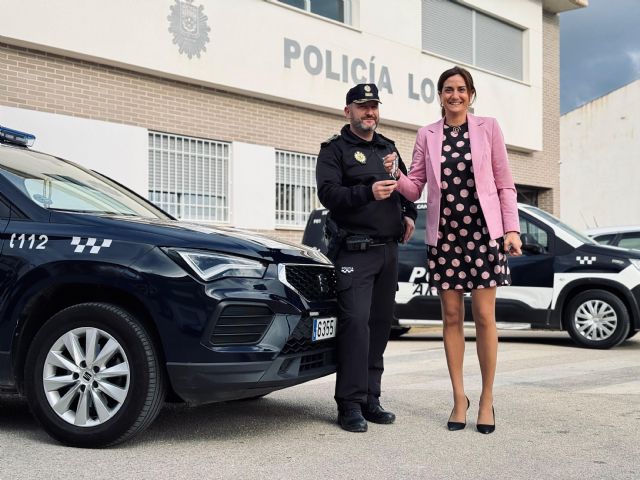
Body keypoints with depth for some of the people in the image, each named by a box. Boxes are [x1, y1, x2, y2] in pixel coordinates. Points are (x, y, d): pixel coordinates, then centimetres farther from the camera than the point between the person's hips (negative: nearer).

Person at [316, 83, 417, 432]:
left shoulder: (388, 148, 22)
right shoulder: (335, 150, 1)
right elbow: (328, 193, -14)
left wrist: (409, 215, 14)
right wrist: (368, 192, -27)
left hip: (388, 249, 7)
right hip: (354, 250, -7)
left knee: (381, 323, 6)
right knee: (356, 321, -14)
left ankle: (370, 399, 14)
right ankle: (351, 404, -11)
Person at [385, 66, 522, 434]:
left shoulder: (488, 128, 5)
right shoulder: (427, 135, 9)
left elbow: (505, 184, 5)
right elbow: (415, 188, 7)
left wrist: (512, 228, -4)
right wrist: (395, 176, -14)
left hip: (483, 231, -2)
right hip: (444, 234, 2)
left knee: (484, 316, -2)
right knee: (452, 317, 5)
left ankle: (487, 399, 10)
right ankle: (459, 397, 15)